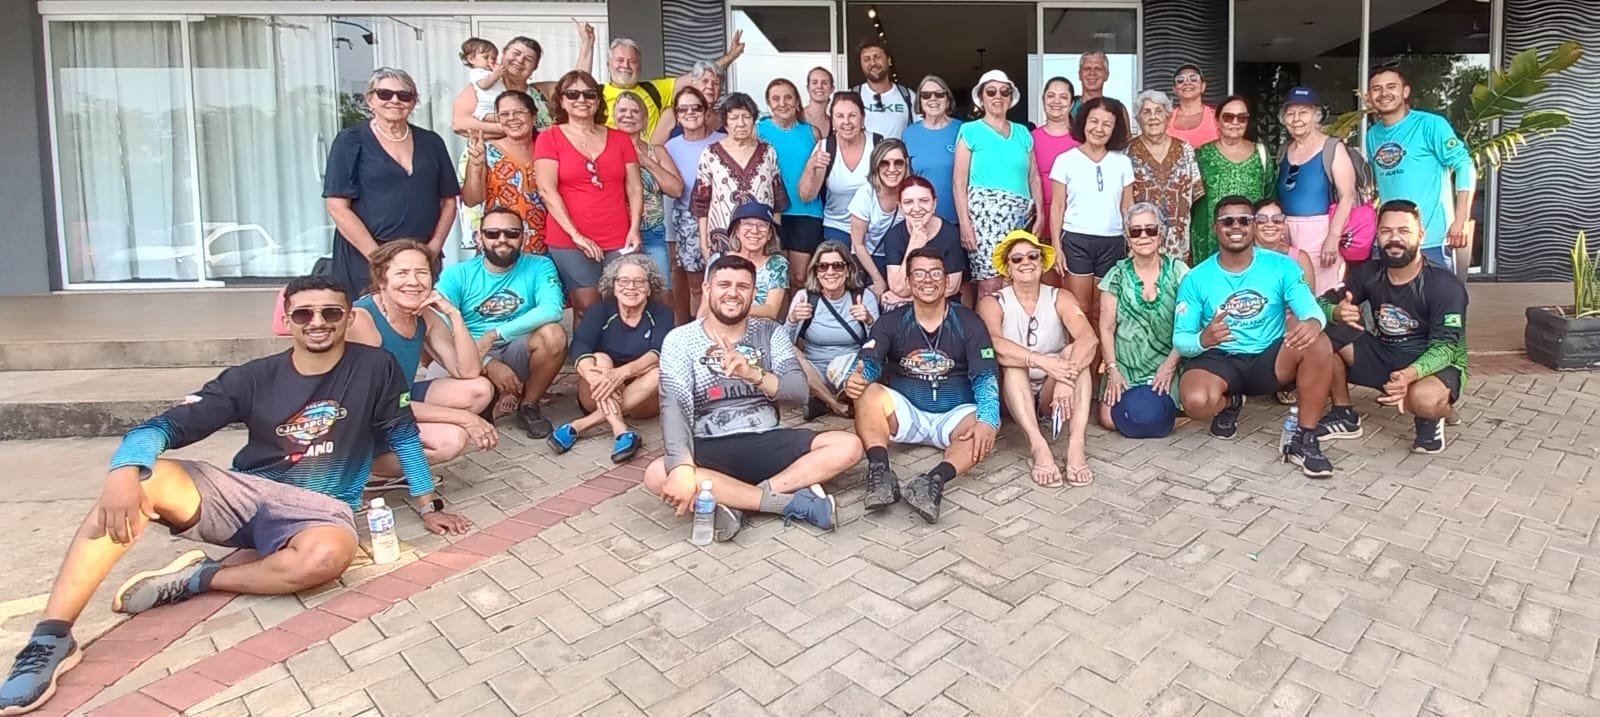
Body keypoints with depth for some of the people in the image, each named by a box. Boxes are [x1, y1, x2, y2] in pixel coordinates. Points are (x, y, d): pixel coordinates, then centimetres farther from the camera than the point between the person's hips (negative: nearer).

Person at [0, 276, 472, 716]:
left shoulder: (374, 368, -2)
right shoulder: (254, 378, 0)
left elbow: (403, 437, 6)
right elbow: (166, 426, -6)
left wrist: (429, 506, 5)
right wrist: (124, 471, -28)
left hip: (316, 510, -2)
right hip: (240, 495, 2)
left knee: (330, 553, -39)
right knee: (142, 478, -25)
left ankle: (199, 579, -16)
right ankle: (51, 638, -25)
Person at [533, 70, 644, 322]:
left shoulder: (620, 139, 14)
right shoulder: (549, 139, 4)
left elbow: (634, 188, 11)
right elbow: (547, 191, -5)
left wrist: (634, 228, -4)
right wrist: (576, 234, -13)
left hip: (619, 241, 2)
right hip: (569, 242, -2)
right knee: (587, 310, -4)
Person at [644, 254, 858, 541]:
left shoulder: (771, 333, 6)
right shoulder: (680, 340, -2)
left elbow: (799, 391, -6)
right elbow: (674, 407, -15)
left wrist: (753, 374, -27)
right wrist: (682, 468, -32)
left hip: (768, 442, 2)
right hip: (709, 451, -2)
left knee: (848, 446, -18)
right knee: (658, 476, -34)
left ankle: (736, 501, -24)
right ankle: (789, 501, -25)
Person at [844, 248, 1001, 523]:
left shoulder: (969, 323, -1)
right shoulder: (891, 321, 2)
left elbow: (985, 376, -11)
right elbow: (869, 362, -12)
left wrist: (987, 420, -31)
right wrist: (855, 378, -39)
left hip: (954, 417, -1)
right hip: (904, 414, 1)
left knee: (984, 431, -33)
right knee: (867, 392, -28)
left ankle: (935, 480, -49)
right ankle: (880, 472, -42)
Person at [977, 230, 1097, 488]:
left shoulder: (1060, 298, 1)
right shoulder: (993, 303, -4)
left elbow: (1089, 338, -19)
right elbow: (993, 344, -27)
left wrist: (1067, 376, -39)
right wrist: (1044, 362, -41)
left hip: (1052, 394, 2)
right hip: (1013, 396, -1)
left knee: (1076, 352, -24)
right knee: (1012, 360, -30)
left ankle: (1076, 445, -40)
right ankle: (1038, 447, -47)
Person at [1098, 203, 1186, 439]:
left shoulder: (1178, 272, 1)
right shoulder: (1117, 276, 3)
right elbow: (1106, 328, 1)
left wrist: (1170, 365, -14)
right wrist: (1112, 370, -9)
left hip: (1166, 365, -1)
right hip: (1125, 366, 1)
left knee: (1150, 416, -22)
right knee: (1110, 419, -18)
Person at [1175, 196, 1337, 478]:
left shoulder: (1281, 266, -2)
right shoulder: (1196, 279, -4)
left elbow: (1312, 309, -13)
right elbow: (1180, 339, -7)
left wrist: (1313, 323, -40)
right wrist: (1203, 339, -32)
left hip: (1270, 359, 1)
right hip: (1220, 360, -1)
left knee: (1318, 344, -30)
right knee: (1196, 401, -34)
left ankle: (1304, 440, -16)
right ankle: (1230, 403, 9)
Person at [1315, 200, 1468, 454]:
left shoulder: (1446, 285, -17)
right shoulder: (1371, 275, -3)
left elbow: (1445, 347, -24)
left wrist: (1410, 374, -45)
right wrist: (1337, 313, -29)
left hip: (1433, 365, -5)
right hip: (1383, 357, 5)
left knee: (1424, 397, -41)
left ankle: (1431, 419, 1)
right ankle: (1344, 415, 1)